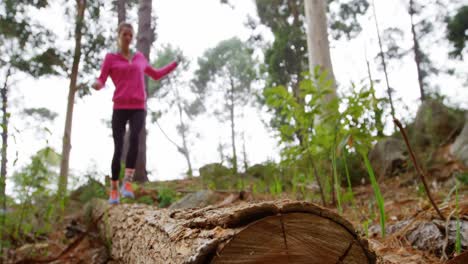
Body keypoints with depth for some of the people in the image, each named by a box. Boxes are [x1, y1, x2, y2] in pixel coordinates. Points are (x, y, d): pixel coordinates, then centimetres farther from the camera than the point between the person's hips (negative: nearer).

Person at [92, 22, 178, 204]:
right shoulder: (110, 58, 10)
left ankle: (128, 182, -28)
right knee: (118, 149, -5)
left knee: (134, 138, -28)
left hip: (139, 109, 1)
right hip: (120, 108, -1)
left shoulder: (139, 57, 20)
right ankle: (114, 189, 11)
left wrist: (176, 63, 30)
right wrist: (96, 84, -23)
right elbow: (101, 82, 2)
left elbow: (156, 75, 34)